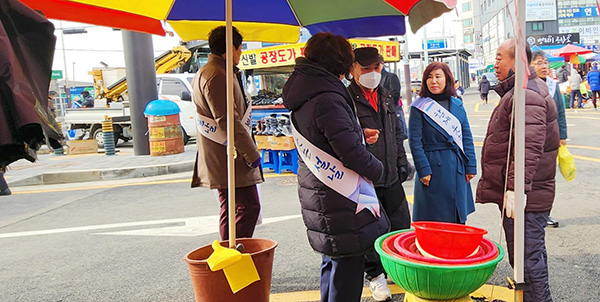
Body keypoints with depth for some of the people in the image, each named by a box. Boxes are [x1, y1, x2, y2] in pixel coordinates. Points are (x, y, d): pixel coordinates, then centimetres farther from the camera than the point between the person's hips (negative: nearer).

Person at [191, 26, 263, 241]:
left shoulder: (206, 72, 20)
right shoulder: (217, 76, -16)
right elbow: (227, 121, -22)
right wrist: (251, 153, -18)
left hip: (222, 159, 11)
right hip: (229, 159, -11)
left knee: (230, 209, 16)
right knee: (248, 207, -8)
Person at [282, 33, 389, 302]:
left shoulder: (302, 96, 9)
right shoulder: (326, 98, -22)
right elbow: (350, 151, -24)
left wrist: (359, 134, 20)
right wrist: (377, 169, -6)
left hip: (318, 198, 10)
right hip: (341, 207, -10)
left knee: (333, 264, 24)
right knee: (346, 269, 3)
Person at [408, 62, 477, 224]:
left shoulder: (457, 105, 9)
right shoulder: (419, 107, -4)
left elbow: (467, 138, 9)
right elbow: (415, 141, -9)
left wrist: (470, 166, 4)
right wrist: (423, 170, -14)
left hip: (457, 168, 4)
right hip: (433, 169, -4)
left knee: (458, 217, 13)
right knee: (434, 219, 2)